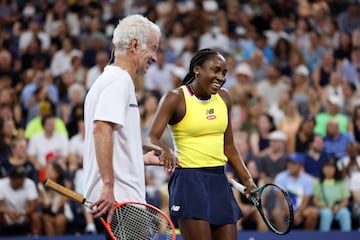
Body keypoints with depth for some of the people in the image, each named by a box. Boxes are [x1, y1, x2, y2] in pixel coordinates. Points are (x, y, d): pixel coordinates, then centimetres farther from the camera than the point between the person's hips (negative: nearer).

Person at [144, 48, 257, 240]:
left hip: (219, 181, 7)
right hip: (188, 180, -7)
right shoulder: (175, 98, -7)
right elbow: (150, 139, -15)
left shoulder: (223, 98, 11)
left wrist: (247, 179, 13)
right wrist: (164, 150, -37)